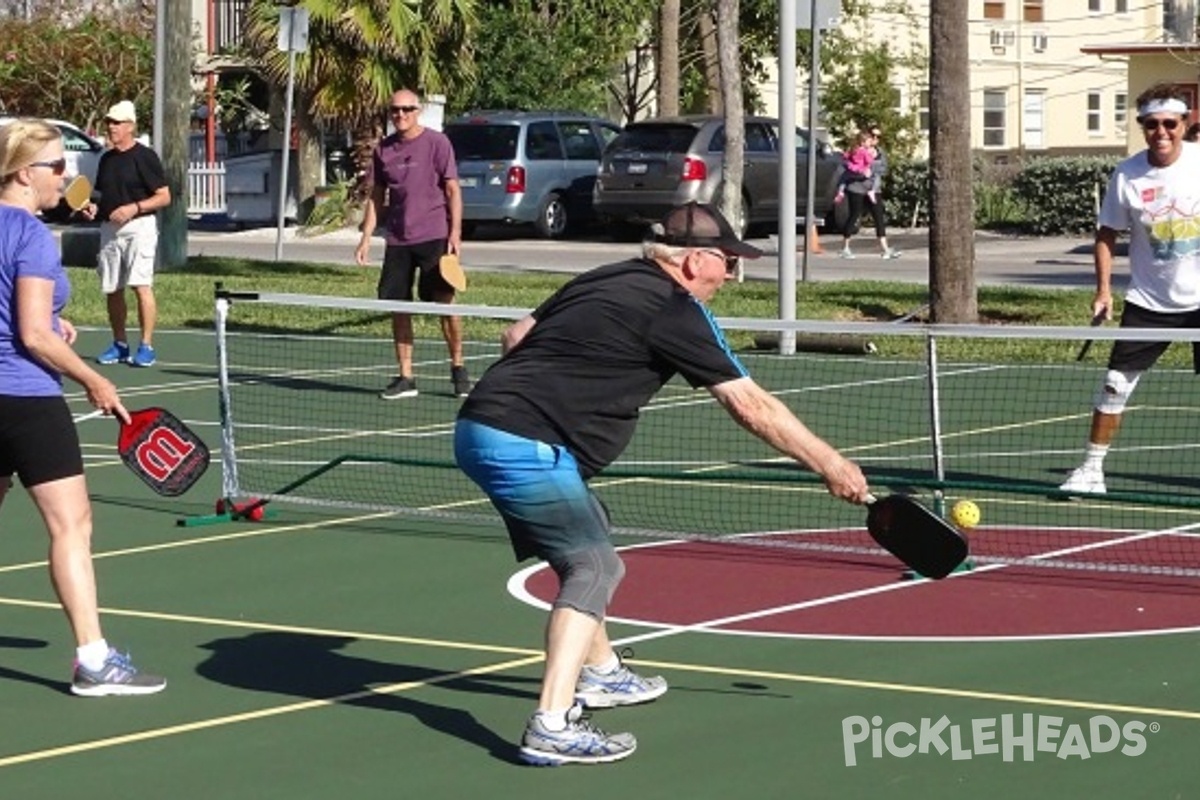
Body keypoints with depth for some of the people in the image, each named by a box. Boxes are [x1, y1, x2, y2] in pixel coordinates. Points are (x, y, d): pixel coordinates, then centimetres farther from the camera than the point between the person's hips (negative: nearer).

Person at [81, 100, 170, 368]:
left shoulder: (144, 156, -5)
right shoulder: (106, 159, 16)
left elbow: (164, 197, -6)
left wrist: (134, 208, -18)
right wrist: (95, 208, 4)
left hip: (139, 226, -7)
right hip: (109, 229, 7)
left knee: (141, 285, -16)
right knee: (112, 290, 8)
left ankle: (147, 347, -14)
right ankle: (120, 345, 19)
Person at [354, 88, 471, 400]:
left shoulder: (437, 143, -3)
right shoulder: (383, 149, 10)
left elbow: (453, 189, -3)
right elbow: (377, 196, 16)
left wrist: (455, 231, -12)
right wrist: (366, 237, 10)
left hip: (434, 237, -4)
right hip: (397, 240, 4)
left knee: (445, 303, -6)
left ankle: (458, 367, 11)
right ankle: (405, 377, 11)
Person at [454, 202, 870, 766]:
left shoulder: (605, 281, 16)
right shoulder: (675, 310, -9)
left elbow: (516, 336, 21)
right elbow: (751, 407, -9)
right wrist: (830, 464, -3)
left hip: (480, 427, 10)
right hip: (523, 446, -10)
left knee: (586, 552, 26)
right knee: (595, 568, -12)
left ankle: (598, 671, 43)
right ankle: (552, 725, -23)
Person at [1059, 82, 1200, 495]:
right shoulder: (1127, 175, -8)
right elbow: (1107, 234, 1)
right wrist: (1103, 288, -8)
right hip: (1148, 302, 0)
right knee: (1115, 384, -2)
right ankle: (1091, 469, 8)